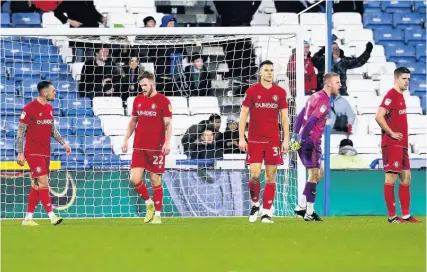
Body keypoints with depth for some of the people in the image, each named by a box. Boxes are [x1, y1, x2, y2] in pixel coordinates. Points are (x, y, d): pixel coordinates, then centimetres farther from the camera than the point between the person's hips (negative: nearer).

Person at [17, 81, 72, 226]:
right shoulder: (29, 108, -11)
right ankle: (52, 216, -16)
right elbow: (20, 131, -10)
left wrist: (63, 143, 10)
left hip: (45, 153, 8)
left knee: (37, 186, 8)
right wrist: (20, 153, -13)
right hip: (33, 153, -8)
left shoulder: (50, 109, 11)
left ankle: (28, 218, 13)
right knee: (43, 182, -14)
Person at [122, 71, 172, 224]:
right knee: (135, 179, -5)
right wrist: (125, 140, 14)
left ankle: (157, 215, 8)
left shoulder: (163, 101, -5)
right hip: (139, 147, 4)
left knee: (155, 180, -1)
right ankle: (149, 204, 18)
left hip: (156, 148, -4)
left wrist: (167, 142, -21)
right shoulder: (138, 100, 10)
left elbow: (168, 124, -8)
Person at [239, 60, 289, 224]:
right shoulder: (252, 91, 1)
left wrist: (286, 139, 2)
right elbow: (243, 115, 3)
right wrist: (241, 139, -3)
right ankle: (255, 204, 16)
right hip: (254, 140, -2)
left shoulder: (280, 92, 6)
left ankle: (266, 212, 3)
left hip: (273, 141, 2)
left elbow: (285, 117, 9)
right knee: (255, 175, -8)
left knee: (271, 176, -1)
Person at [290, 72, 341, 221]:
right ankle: (309, 213, -5)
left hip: (305, 141, 10)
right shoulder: (324, 101, -14)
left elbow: (300, 116, 16)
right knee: (314, 174, -5)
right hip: (311, 141, -10)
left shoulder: (315, 96, 16)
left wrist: (295, 136, 14)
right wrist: (301, 139, -20)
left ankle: (301, 207, 14)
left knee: (319, 173, 17)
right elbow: (311, 121, -21)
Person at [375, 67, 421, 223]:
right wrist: (392, 133, -18)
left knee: (406, 178, 11)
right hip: (392, 145, -10)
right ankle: (392, 216, -3)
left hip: (402, 145, 10)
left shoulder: (400, 96, 16)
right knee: (391, 178, -6)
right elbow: (379, 117, -24)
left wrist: (403, 137, 15)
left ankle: (406, 215, 14)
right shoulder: (391, 95, -13)